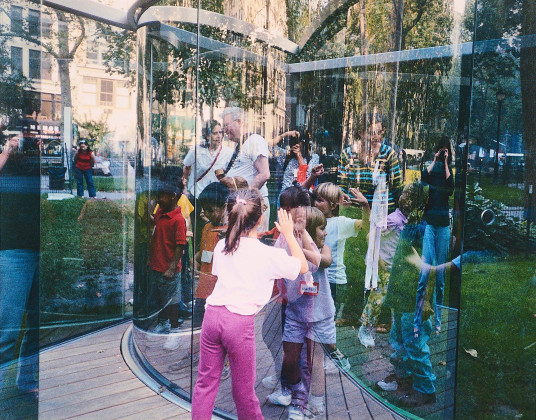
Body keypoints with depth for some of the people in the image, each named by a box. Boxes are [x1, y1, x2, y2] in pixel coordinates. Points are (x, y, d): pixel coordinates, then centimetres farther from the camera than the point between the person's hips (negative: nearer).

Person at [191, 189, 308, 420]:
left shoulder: (221, 246, 4)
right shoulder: (269, 255, -8)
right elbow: (303, 267, 5)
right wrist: (289, 234, 12)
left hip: (212, 314, 4)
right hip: (240, 322, -4)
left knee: (206, 382, 14)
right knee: (243, 389, 13)